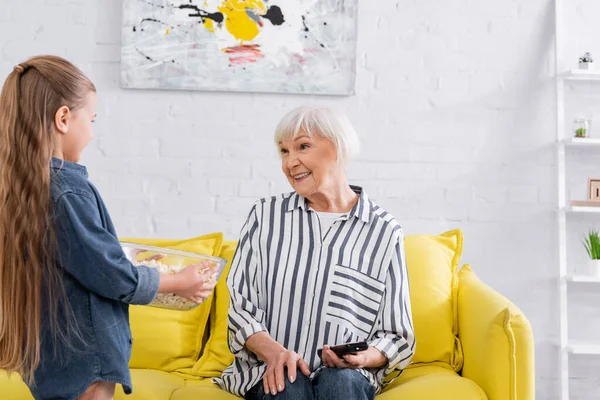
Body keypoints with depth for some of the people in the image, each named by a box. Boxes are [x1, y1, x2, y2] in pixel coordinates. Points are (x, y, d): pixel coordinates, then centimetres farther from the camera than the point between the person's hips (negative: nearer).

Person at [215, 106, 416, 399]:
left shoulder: (384, 232, 4)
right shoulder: (265, 215, 8)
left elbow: (396, 336, 6)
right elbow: (240, 306, 4)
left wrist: (363, 358, -16)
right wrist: (273, 351, -15)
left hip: (347, 376, 0)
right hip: (268, 371, 1)